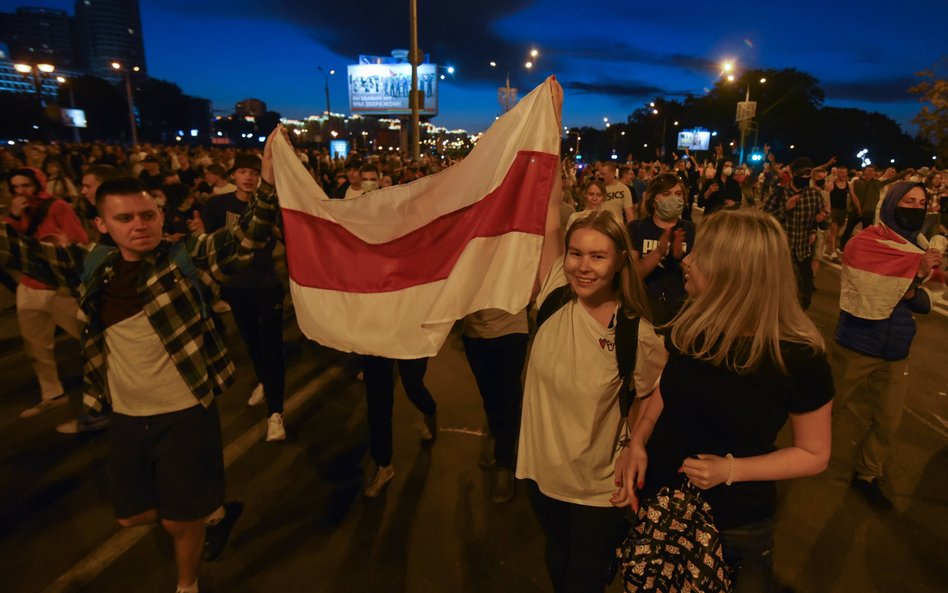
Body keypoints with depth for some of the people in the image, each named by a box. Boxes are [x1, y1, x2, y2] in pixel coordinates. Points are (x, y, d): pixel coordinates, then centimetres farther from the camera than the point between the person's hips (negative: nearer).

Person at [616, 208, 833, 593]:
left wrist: (730, 469, -24)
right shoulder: (691, 324, -12)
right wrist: (637, 443, -11)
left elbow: (814, 454, -11)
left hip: (736, 525, -4)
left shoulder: (799, 358, -23)